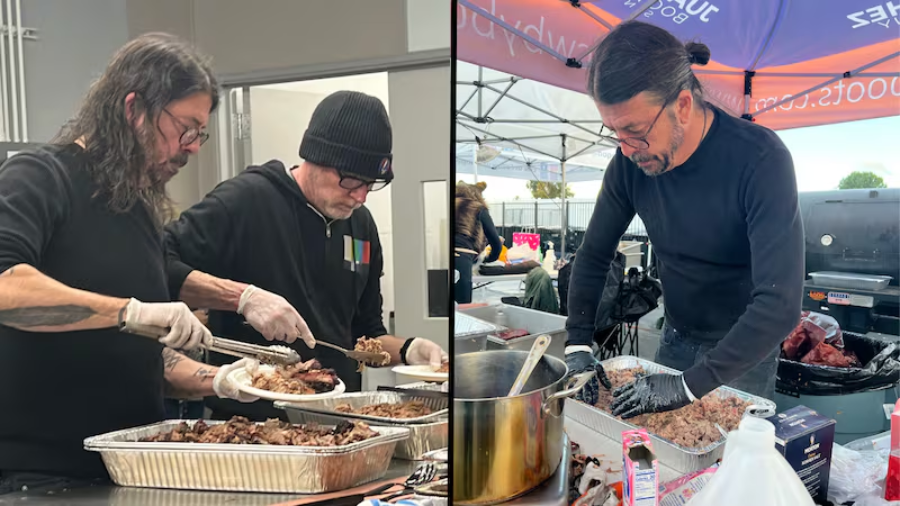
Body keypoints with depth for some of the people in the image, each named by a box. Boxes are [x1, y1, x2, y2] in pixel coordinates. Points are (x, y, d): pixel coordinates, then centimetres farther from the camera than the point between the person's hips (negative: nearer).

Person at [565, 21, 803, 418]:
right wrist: (578, 345, -13)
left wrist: (690, 385, -33)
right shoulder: (631, 159, -14)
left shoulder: (760, 159, -29)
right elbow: (594, 255, -3)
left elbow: (781, 305, -34)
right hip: (674, 341, 4)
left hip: (743, 355, -4)